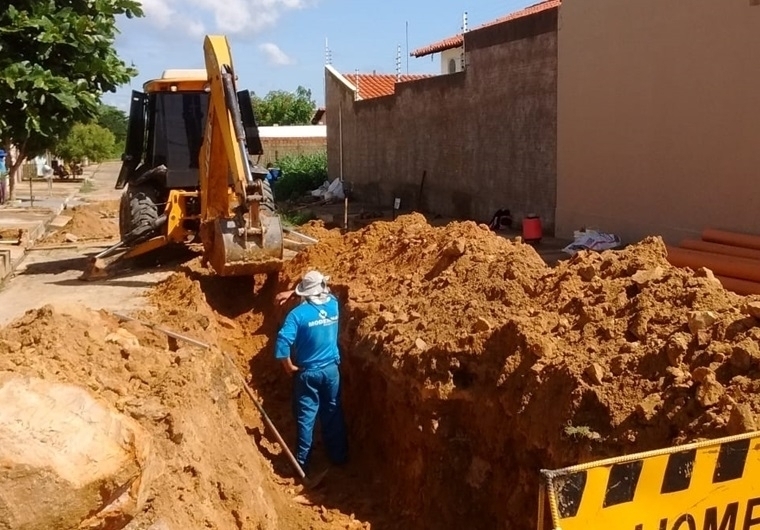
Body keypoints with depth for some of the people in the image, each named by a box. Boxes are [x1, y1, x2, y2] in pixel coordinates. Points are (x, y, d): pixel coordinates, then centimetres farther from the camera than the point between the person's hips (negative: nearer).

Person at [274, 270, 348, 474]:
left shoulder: (298, 313, -17)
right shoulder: (333, 304, -4)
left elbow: (282, 342, -25)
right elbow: (324, 293, 19)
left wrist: (290, 366, -10)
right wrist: (292, 293, 13)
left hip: (308, 372, -3)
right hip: (331, 369, 4)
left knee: (306, 416, 7)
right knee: (333, 413, 17)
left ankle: (302, 463, 16)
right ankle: (339, 456, 30)